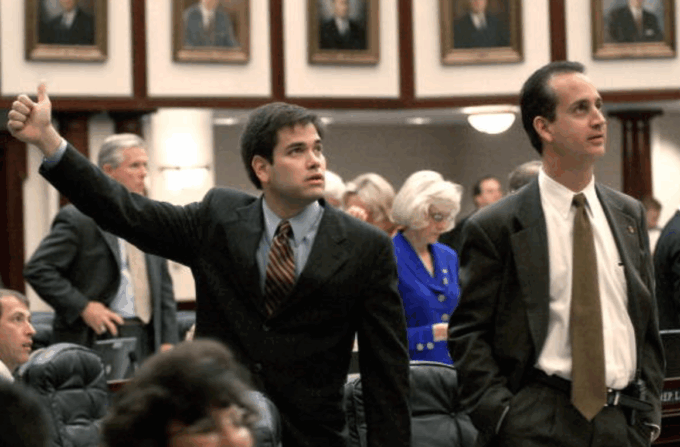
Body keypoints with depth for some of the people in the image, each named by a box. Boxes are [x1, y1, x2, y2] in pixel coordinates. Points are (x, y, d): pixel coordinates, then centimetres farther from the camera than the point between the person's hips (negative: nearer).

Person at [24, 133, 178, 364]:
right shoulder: (77, 218, -6)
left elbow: (164, 286, 18)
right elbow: (37, 269, -10)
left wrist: (168, 342, 8)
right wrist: (83, 307, -15)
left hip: (148, 341, 6)